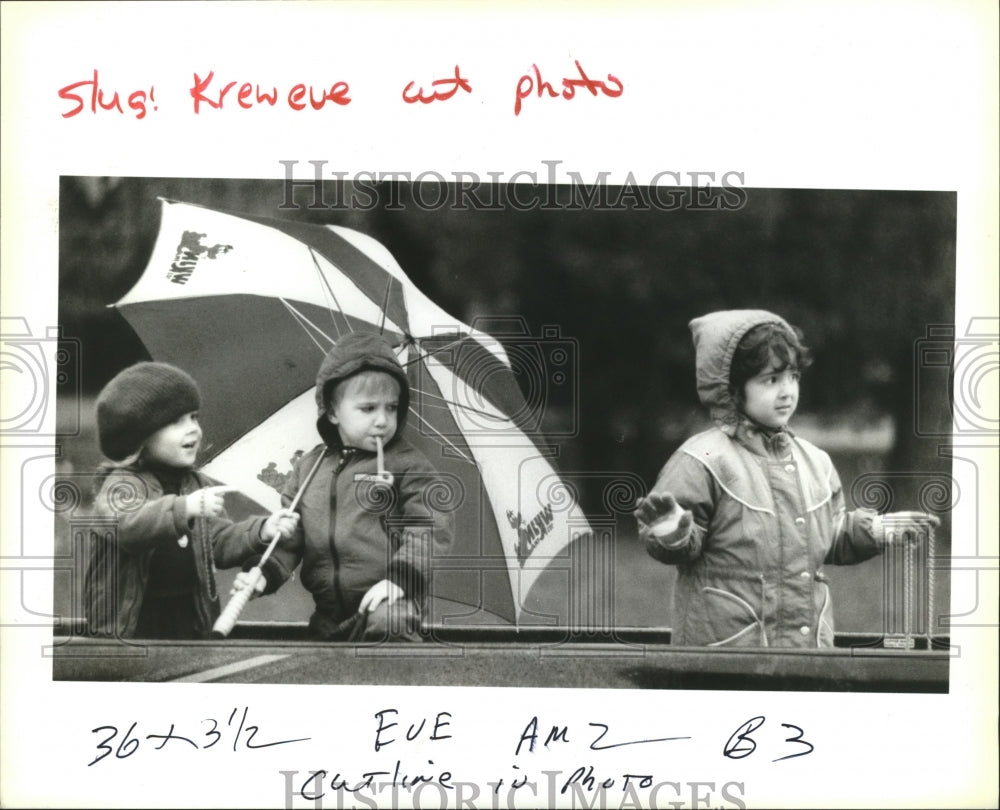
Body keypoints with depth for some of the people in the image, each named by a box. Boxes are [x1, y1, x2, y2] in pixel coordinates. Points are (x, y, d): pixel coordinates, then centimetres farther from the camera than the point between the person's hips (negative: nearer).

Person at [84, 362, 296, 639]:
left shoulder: (199, 486, 11)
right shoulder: (121, 484, -10)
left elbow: (220, 542, 8)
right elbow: (124, 525, -31)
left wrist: (261, 532, -12)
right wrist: (184, 508, -46)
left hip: (191, 621, 6)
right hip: (131, 624, -6)